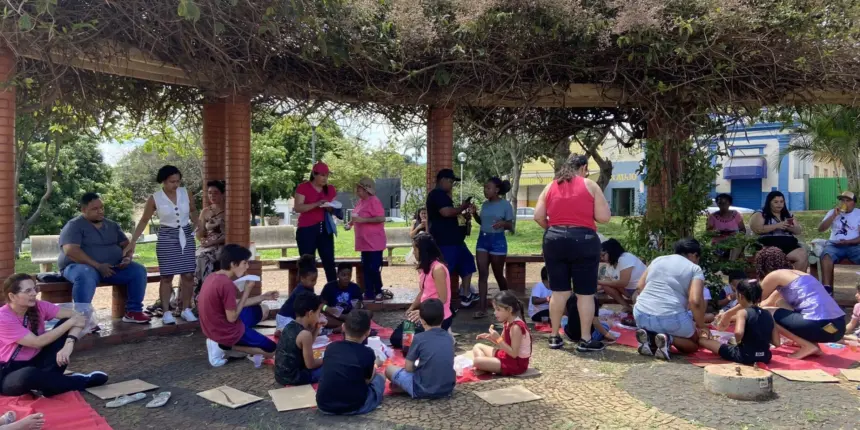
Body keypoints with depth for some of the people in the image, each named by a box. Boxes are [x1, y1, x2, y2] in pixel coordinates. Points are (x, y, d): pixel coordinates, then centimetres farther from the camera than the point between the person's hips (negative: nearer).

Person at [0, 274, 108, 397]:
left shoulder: (39, 306, -7)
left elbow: (77, 317, -13)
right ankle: (79, 381, -15)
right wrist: (70, 322, -22)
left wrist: (69, 345, -30)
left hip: (36, 362, 6)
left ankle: (46, 380, -18)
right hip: (10, 373, -6)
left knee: (65, 323, -11)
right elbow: (38, 342, -25)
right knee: (29, 375, -42)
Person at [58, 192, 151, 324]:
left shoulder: (112, 225, 16)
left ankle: (133, 311, -9)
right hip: (81, 266, -6)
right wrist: (97, 266, -25)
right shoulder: (74, 226, -5)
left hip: (112, 267, 6)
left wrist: (127, 257, -8)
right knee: (86, 276, -40)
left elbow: (125, 243, 17)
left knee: (138, 270, -14)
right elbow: (71, 251, -19)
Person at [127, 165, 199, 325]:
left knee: (188, 275, 2)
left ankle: (186, 310, 14)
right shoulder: (154, 199, -8)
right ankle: (166, 312, 8)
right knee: (167, 276, -1)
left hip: (186, 236, 3)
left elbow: (193, 211, 18)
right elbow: (144, 221, -1)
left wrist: (194, 224, 5)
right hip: (166, 238, -3)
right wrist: (132, 242, -5)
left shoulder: (186, 194, -1)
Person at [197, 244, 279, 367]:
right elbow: (232, 317, -22)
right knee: (271, 350, 6)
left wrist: (263, 297, 12)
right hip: (226, 332, -8)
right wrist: (246, 292, -13)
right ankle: (223, 345, 0)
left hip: (213, 328, 8)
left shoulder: (213, 277, 3)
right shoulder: (227, 284, -27)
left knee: (262, 311, 21)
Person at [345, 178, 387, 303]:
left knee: (374, 268, -5)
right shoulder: (361, 201, 12)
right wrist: (351, 222, 8)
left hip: (374, 242, -9)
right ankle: (369, 293, 18)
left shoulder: (374, 201, -15)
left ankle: (379, 293, 5)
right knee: (366, 268, 11)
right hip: (364, 241, 9)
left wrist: (363, 220, -24)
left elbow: (382, 218, -23)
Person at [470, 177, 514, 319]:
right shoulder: (485, 204, 9)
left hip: (498, 241, -5)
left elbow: (511, 226, -5)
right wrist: (474, 214, 2)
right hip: (482, 239, 5)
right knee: (482, 274, -4)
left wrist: (503, 223, -26)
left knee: (498, 275, 6)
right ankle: (482, 308, -6)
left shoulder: (505, 205, -8)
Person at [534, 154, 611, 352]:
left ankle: (555, 337, 17)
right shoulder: (590, 185, 2)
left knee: (559, 291, 11)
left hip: (554, 240, 3)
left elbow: (538, 216, 5)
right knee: (585, 293, 4)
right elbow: (604, 217, -2)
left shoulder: (550, 187, 10)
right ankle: (585, 340, 9)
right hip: (583, 241, -3)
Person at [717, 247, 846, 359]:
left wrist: (728, 314, 26)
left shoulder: (775, 275, 1)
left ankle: (807, 346, -3)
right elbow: (767, 302, 36)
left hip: (820, 326, -9)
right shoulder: (794, 274, 26)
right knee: (780, 303, 24)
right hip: (838, 326, 9)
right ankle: (811, 344, 14)